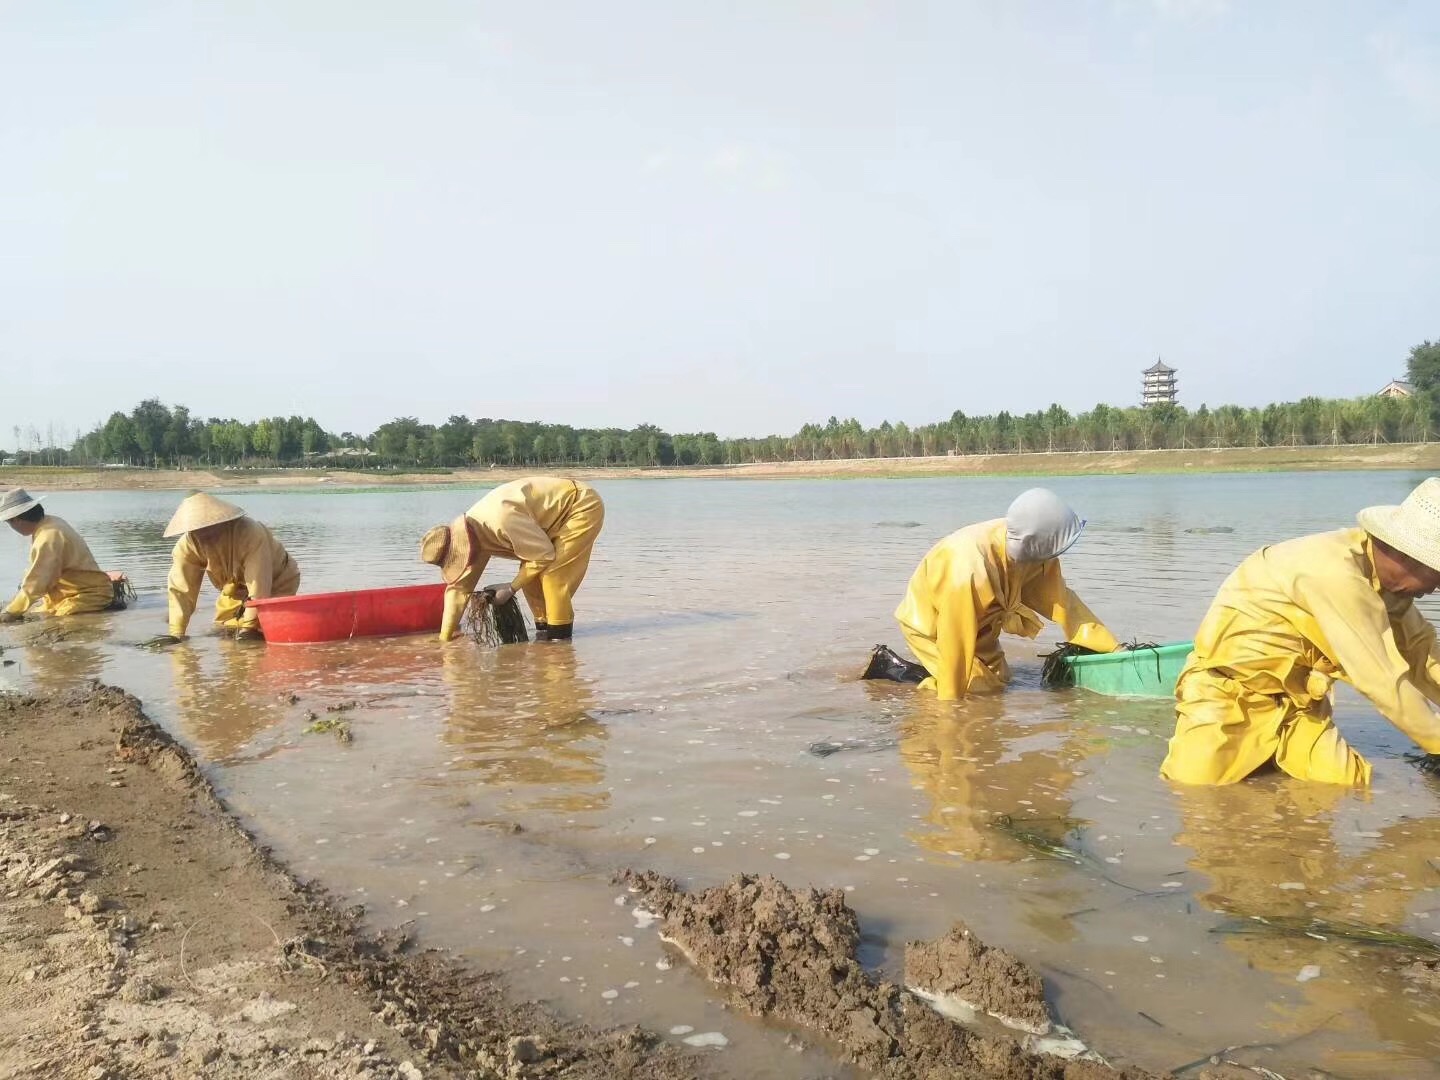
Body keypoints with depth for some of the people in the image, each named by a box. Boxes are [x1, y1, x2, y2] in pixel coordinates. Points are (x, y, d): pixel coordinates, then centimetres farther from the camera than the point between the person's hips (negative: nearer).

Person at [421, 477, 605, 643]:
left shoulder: (501, 519, -35)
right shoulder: (470, 531, -4)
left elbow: (544, 554, -24)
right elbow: (458, 587, 2)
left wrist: (511, 588, -13)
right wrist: (444, 639, 2)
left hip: (583, 507, -9)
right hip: (558, 514, 9)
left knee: (552, 573, -16)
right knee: (530, 576, 2)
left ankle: (560, 637, -6)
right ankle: (544, 631, 12)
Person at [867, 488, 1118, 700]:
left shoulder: (1034, 552, -19)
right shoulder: (969, 571, -42)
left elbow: (1060, 600, -10)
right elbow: (956, 640, -34)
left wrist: (1110, 646, -13)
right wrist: (950, 699, -25)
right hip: (929, 624, -8)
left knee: (999, 677, 12)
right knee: (984, 687, -12)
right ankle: (893, 668, -2)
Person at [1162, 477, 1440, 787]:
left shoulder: (1385, 573, -1)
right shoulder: (1339, 575, -30)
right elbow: (1382, 681, -25)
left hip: (1292, 695, 8)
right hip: (1230, 688, -8)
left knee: (1344, 782, -11)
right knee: (1195, 782, -23)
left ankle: (1273, 743, 17)